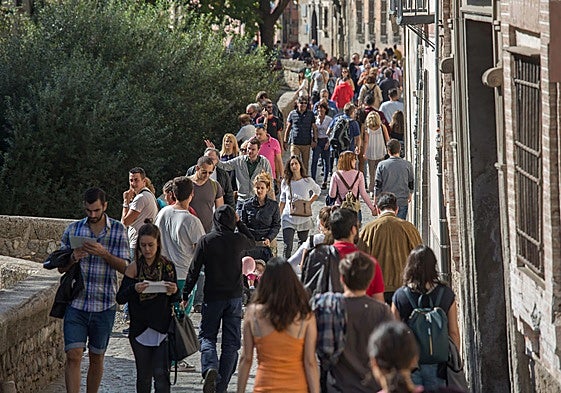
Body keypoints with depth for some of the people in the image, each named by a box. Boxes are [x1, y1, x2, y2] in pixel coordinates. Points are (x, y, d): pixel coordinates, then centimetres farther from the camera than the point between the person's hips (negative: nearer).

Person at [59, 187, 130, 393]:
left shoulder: (118, 230, 2)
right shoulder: (73, 229, 5)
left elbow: (125, 267, -3)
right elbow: (61, 268, 10)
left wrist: (104, 254, -19)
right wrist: (72, 258, -12)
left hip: (104, 305, 0)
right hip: (76, 304, 0)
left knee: (96, 357, 10)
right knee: (73, 356, -9)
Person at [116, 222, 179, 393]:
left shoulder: (167, 267, 1)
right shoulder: (134, 268, -2)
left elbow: (175, 300, 8)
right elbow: (120, 298, -5)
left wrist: (174, 292, -15)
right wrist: (134, 289, -25)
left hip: (162, 329, 0)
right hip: (140, 331, 1)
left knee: (161, 374, -7)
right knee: (143, 376, 10)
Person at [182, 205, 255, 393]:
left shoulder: (205, 241, -7)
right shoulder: (238, 240, -4)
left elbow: (194, 270, -5)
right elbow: (253, 242, 21)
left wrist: (185, 295, 3)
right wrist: (239, 223, 19)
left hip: (213, 297, -1)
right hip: (234, 296, 1)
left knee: (207, 336, 9)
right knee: (231, 342, 7)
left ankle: (210, 368, -19)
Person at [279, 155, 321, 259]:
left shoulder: (308, 181, -1)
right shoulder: (285, 182, 2)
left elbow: (317, 191, 18)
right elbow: (282, 201, 12)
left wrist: (309, 202, 5)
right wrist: (278, 216, 6)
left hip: (304, 218, 0)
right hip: (288, 218, 0)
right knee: (287, 247, -11)